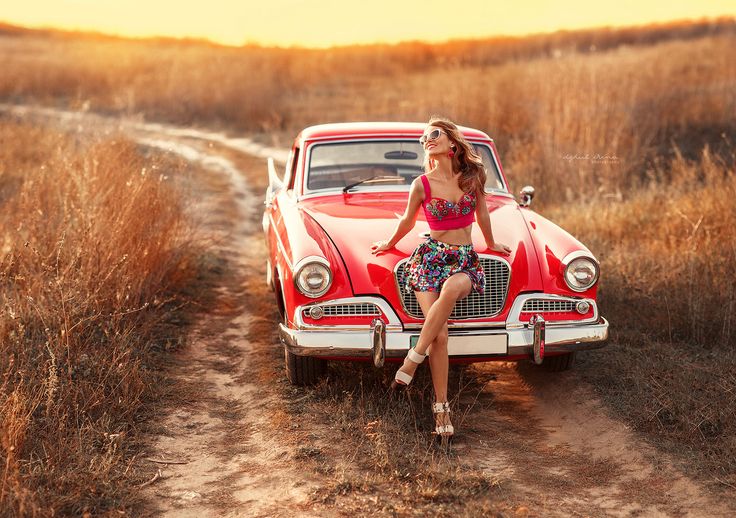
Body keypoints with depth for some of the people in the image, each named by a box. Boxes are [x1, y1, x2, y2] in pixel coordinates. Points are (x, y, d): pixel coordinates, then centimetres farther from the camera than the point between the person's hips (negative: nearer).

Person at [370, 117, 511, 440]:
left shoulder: (473, 176, 2)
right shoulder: (422, 185, -3)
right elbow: (407, 222, 16)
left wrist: (491, 244, 33)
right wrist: (390, 244, 29)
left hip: (465, 261, 1)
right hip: (430, 258, -1)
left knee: (452, 287, -38)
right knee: (439, 335, -21)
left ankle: (413, 359, -29)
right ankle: (441, 406, -11)